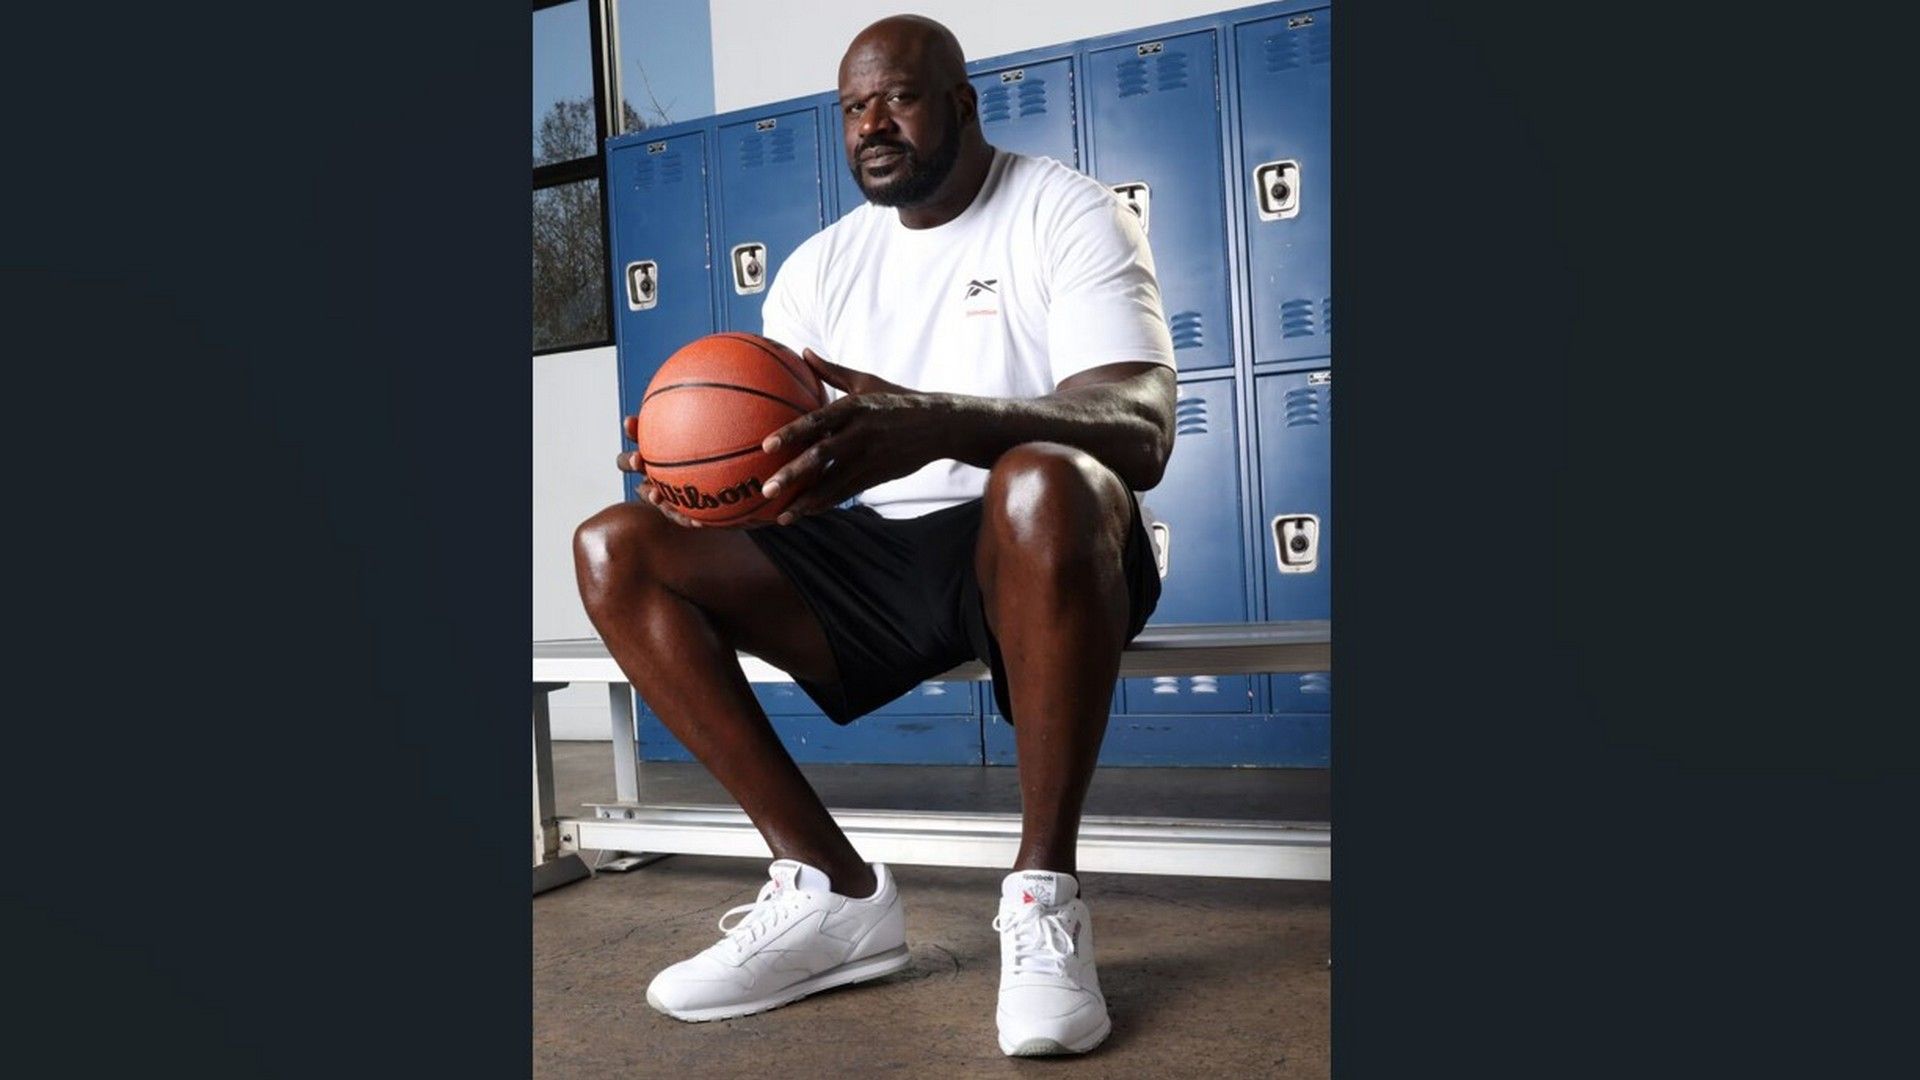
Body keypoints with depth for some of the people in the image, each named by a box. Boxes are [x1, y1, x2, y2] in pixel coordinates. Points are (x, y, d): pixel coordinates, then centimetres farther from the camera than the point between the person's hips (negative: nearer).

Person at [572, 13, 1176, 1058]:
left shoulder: (1065, 213, -3)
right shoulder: (820, 266, 13)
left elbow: (1141, 431, -20)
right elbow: (772, 454, 7)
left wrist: (936, 424, -38)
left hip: (1042, 550, -5)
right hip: (876, 561, 5)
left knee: (1044, 482, -40)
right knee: (614, 548, -11)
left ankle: (1044, 898, -25)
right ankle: (831, 888, -14)